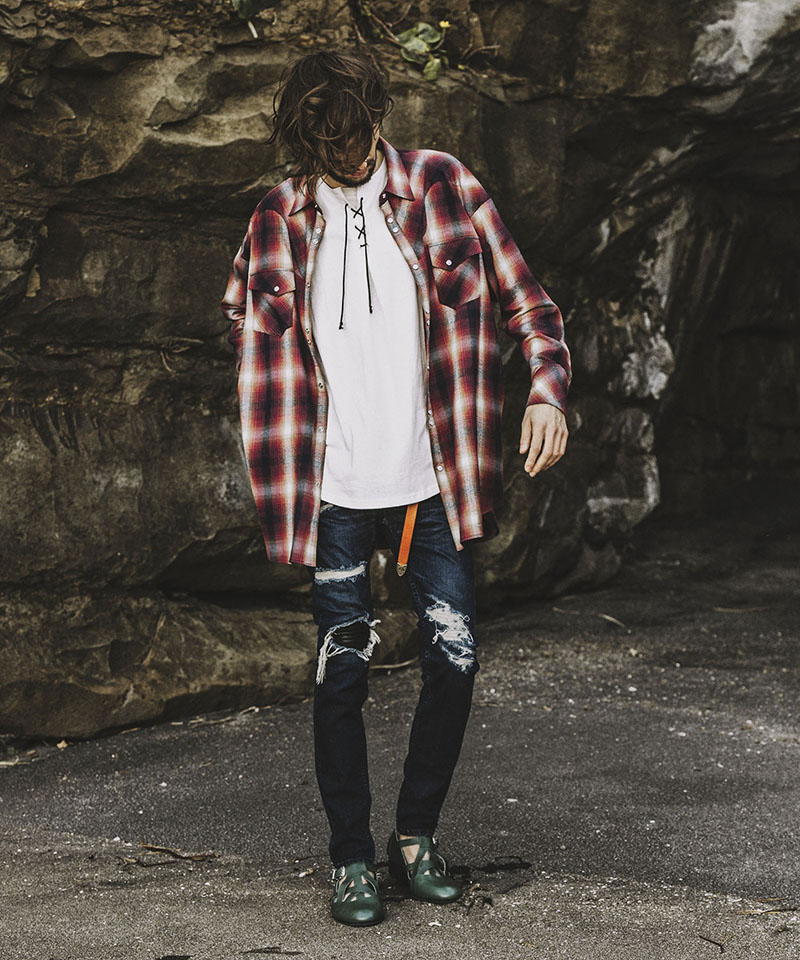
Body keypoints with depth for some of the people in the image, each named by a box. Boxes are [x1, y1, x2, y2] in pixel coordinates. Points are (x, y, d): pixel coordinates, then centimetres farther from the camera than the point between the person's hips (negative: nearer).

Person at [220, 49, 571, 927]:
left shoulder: (446, 189, 0)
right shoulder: (280, 219, 3)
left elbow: (523, 298, 3)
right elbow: (248, 330, 14)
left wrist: (548, 389, -16)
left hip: (434, 481, 0)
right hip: (335, 489, 0)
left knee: (454, 660, 1)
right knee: (341, 672, 2)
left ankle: (417, 832, 23)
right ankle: (350, 854, 18)